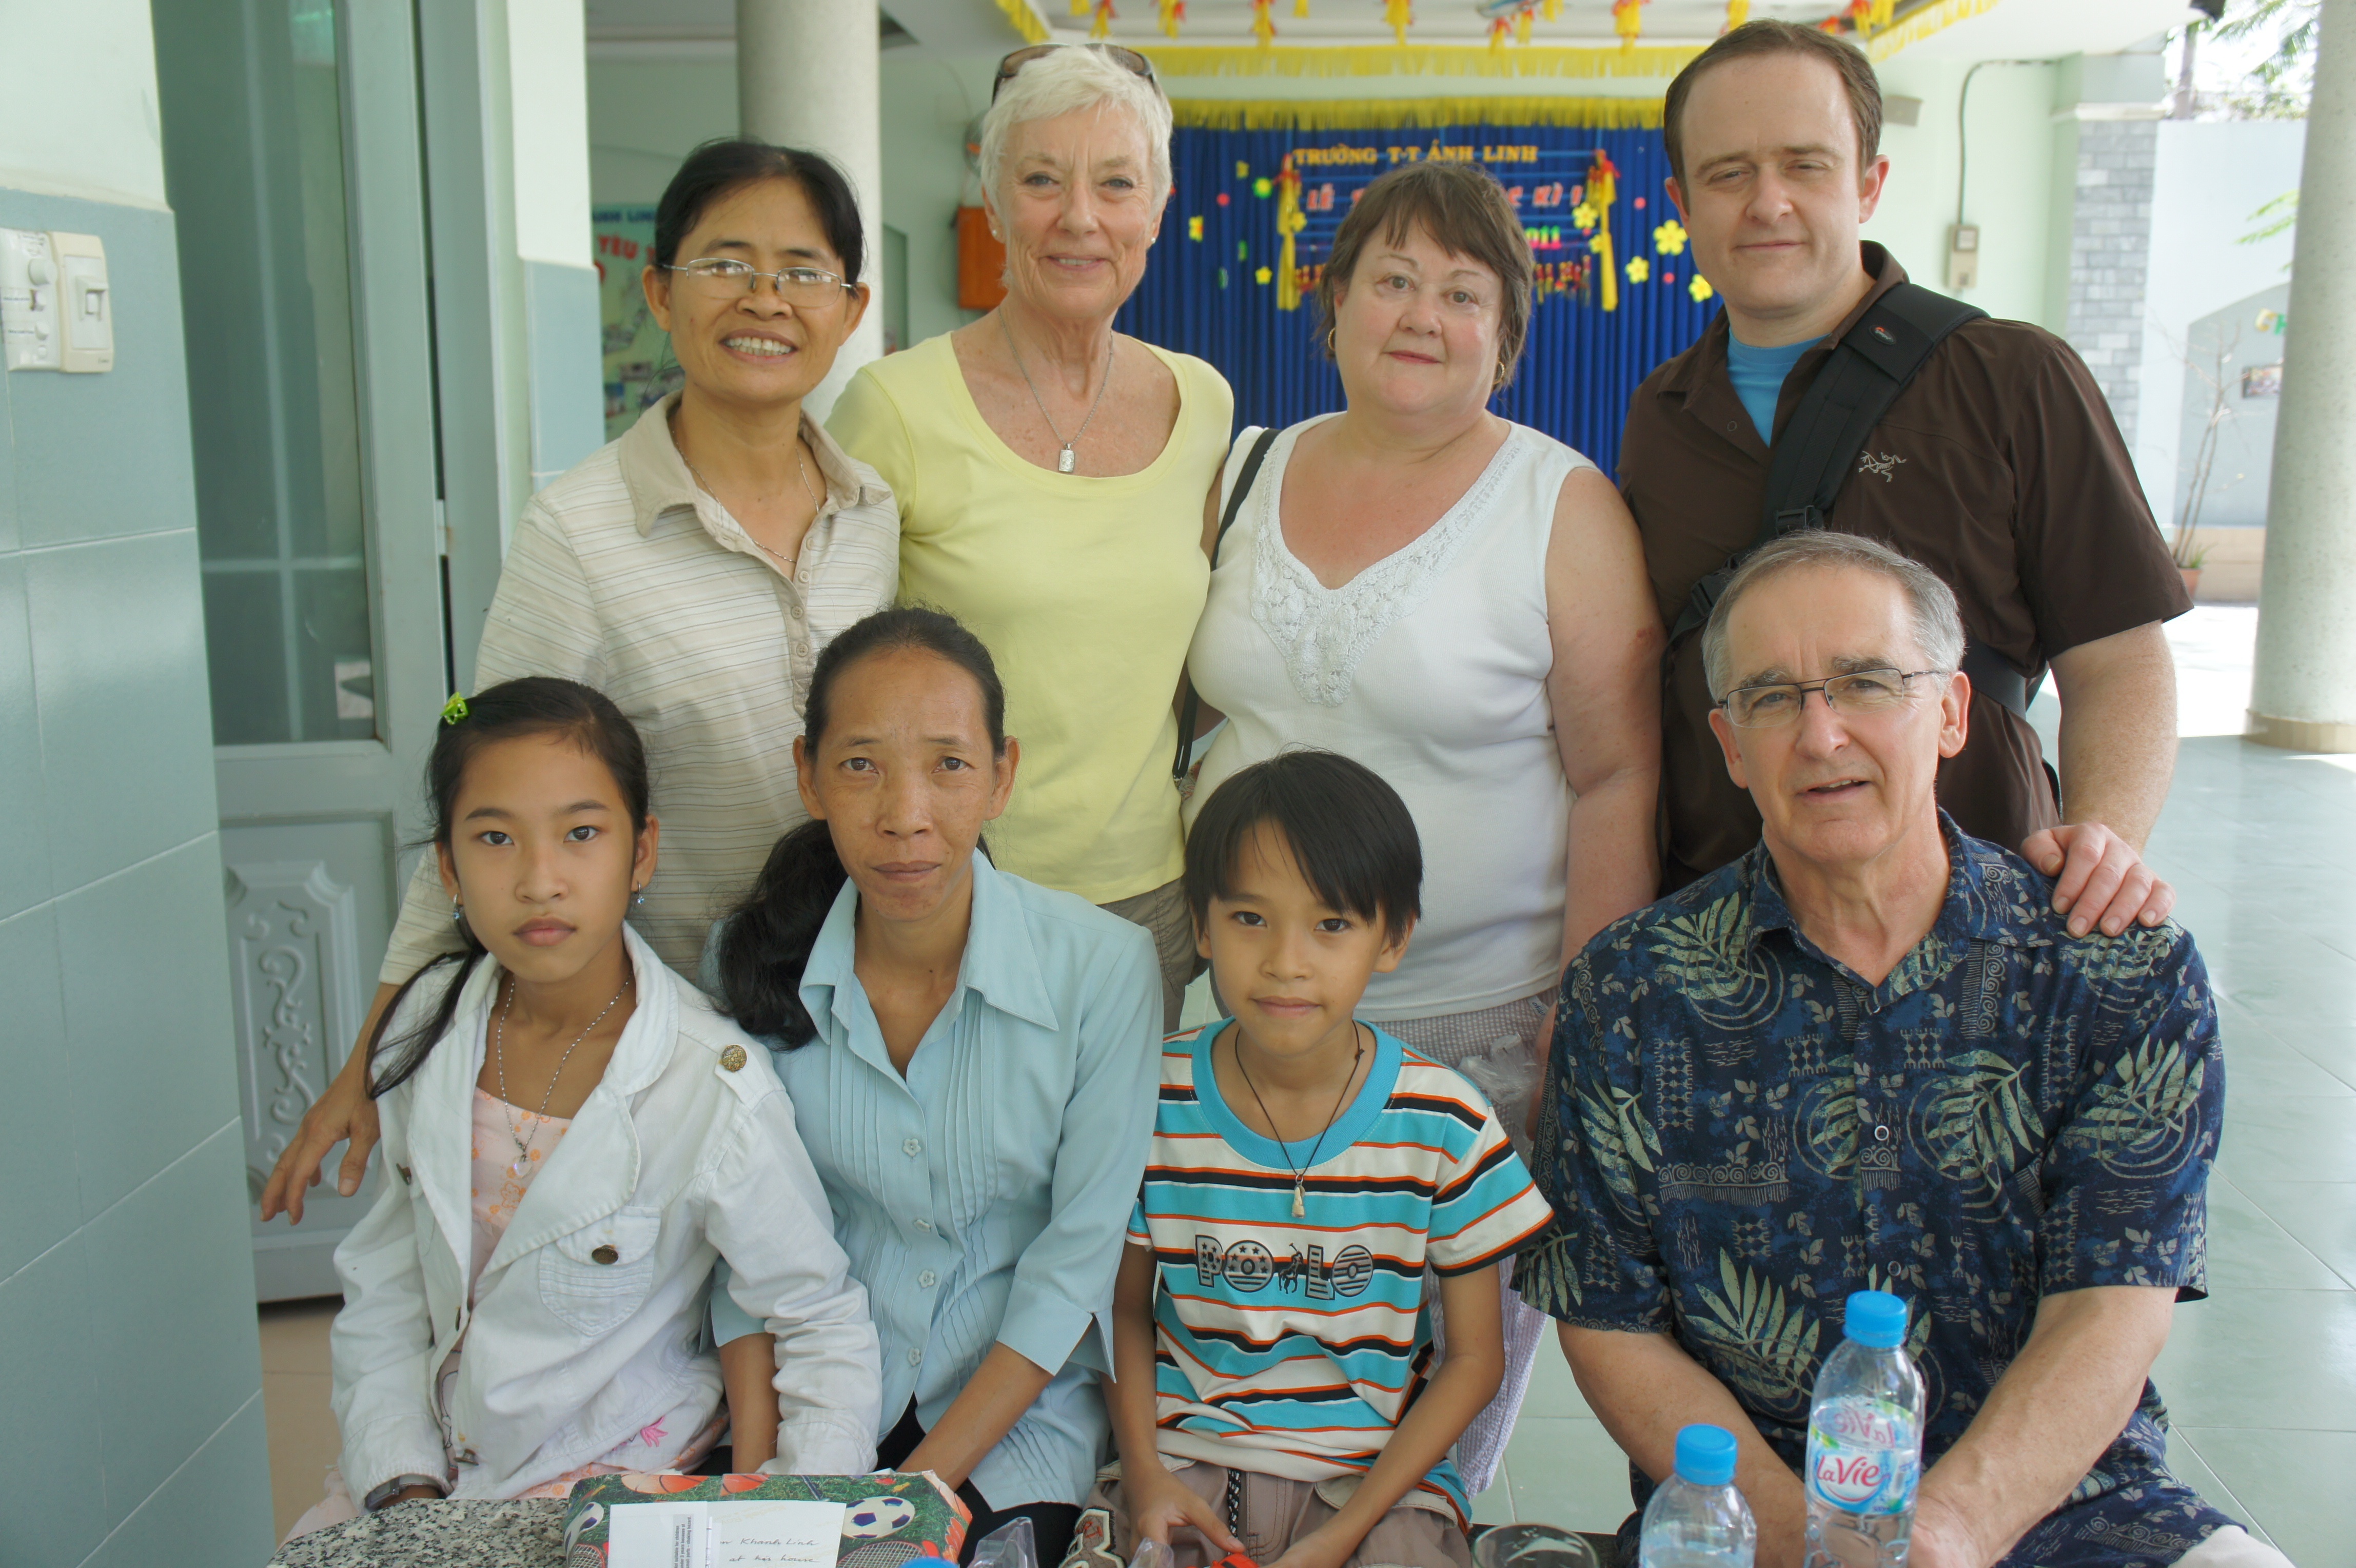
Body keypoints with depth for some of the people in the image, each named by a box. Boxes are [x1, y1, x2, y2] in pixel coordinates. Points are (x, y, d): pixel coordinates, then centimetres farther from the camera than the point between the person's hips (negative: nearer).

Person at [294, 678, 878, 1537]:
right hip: (429, 1471, 3)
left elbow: (823, 1326, -11)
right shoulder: (428, 1025, -7)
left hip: (619, 1474, -3)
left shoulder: (717, 1094, -22)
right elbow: (383, 1290, 3)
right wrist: (404, 1488, -6)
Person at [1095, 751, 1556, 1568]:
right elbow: (1126, 1307, 7)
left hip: (1380, 1477, 0)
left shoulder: (1446, 1126, -8)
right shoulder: (1153, 1103, -6)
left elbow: (1474, 1357, -1)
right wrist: (1144, 1472, -8)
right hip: (1186, 1466, 1)